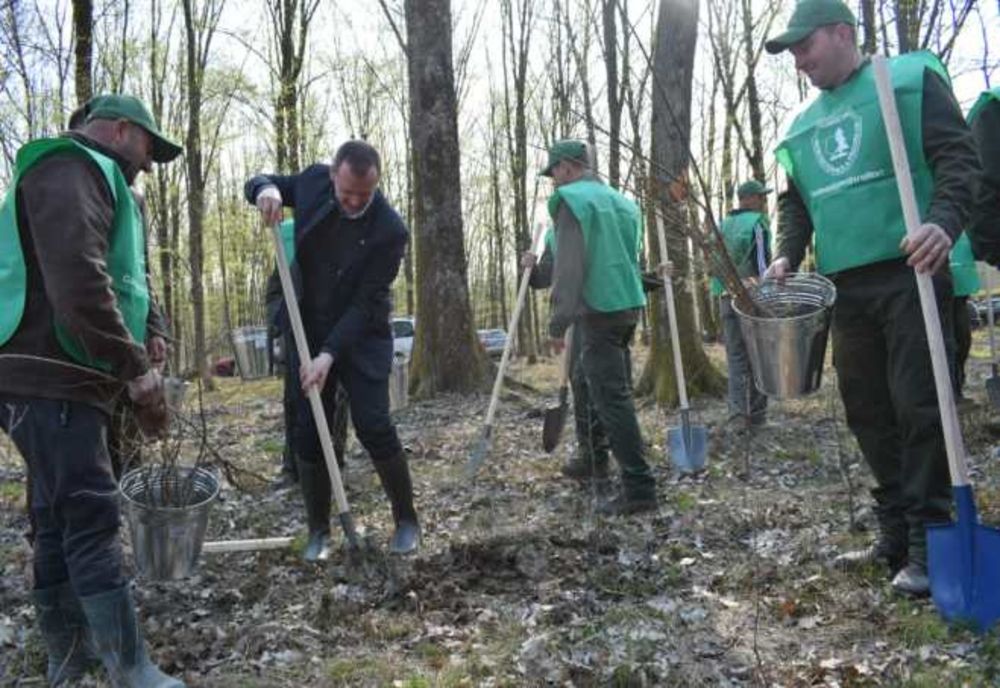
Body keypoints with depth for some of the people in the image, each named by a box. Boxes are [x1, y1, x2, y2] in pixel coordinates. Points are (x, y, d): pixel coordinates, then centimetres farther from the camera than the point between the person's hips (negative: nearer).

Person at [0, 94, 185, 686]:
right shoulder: (74, 169, -8)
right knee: (91, 518, -10)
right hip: (50, 379, -11)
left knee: (62, 519, 14)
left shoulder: (84, 179, 26)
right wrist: (138, 369, -19)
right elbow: (79, 283, -23)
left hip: (61, 378, 11)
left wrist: (131, 366, 20)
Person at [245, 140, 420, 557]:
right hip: (309, 330, 4)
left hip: (362, 336, -4)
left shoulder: (390, 230, -22)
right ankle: (318, 530, 17)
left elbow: (365, 304, -21)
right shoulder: (313, 181, -9)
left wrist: (330, 354, -28)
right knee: (308, 432, 3)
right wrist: (266, 189, -18)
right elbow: (258, 183, 7)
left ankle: (407, 520, 9)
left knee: (373, 426, -12)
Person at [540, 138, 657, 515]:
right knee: (586, 383, 25)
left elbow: (568, 267, -17)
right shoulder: (621, 200, 17)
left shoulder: (571, 199, -8)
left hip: (597, 311, -9)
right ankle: (593, 458, 39)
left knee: (612, 397, -8)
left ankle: (639, 487, -8)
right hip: (628, 304, 9)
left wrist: (558, 322, -17)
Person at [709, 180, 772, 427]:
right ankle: (756, 412, 7)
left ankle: (737, 407, -5)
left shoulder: (723, 225, 14)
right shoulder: (757, 223, -6)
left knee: (735, 355, 7)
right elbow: (761, 263, -12)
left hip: (727, 296, 5)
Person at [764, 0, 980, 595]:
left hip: (909, 273, -6)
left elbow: (959, 155, -7)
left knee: (918, 406, -7)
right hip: (847, 287, 6)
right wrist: (788, 255, 5)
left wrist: (945, 221, -24)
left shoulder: (910, 78, 2)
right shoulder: (803, 126, 18)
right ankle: (895, 536, 18)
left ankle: (928, 543, 2)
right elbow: (795, 200, 22)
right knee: (867, 411, 8)